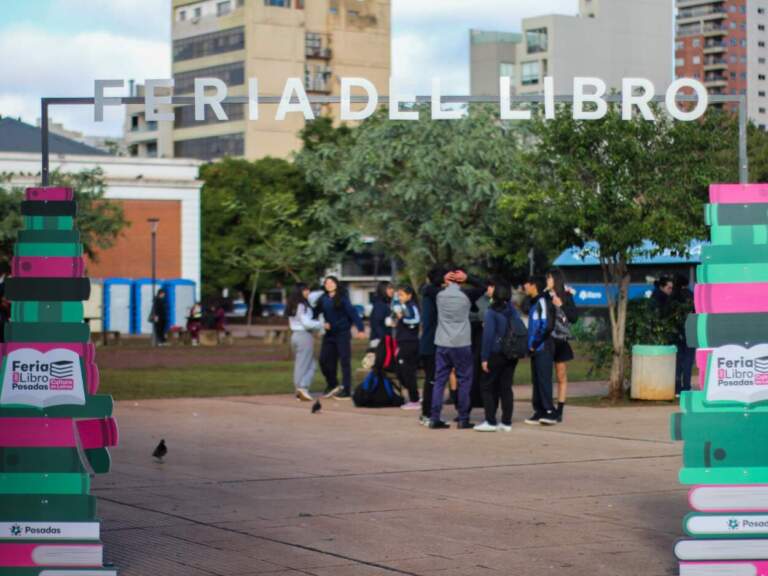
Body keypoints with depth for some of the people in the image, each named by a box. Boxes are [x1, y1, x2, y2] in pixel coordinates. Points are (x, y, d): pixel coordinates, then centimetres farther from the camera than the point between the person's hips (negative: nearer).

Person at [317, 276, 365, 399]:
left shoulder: (342, 297, -7)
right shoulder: (323, 299, 6)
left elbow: (352, 313, -13)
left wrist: (360, 328, -20)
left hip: (343, 333, -5)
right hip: (329, 334, 5)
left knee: (345, 361, -1)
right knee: (324, 360, 5)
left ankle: (346, 390, 4)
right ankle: (332, 385, 25)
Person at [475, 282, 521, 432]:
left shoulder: (491, 312, -13)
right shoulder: (512, 310, 5)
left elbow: (488, 335, -16)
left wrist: (484, 358, -13)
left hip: (496, 354, -6)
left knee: (487, 387, 5)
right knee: (506, 387, 10)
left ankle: (490, 422, 1)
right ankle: (506, 422, 10)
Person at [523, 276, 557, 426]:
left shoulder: (542, 302, -11)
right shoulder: (534, 303, 17)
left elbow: (547, 326, -19)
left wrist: (535, 344, -13)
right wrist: (531, 344, 12)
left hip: (543, 348, -9)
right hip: (535, 349, 9)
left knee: (544, 380, -10)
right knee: (536, 381, 9)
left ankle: (550, 412, -10)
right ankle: (539, 412, 12)